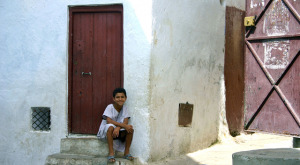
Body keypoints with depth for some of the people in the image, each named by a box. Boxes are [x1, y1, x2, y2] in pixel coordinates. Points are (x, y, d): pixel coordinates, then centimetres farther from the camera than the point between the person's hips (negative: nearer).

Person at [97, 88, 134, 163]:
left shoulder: (125, 108, -2)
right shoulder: (110, 107, -15)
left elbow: (125, 122, -13)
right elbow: (109, 121, -27)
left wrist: (118, 128, -35)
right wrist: (123, 125, -33)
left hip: (119, 132, 4)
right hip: (105, 132, -4)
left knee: (130, 129, -21)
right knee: (111, 127, -38)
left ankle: (126, 152, -6)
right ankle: (111, 153, -32)